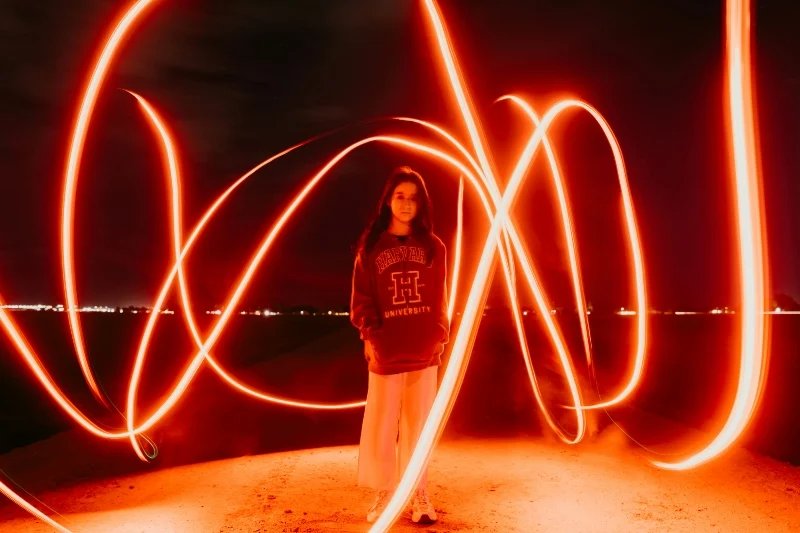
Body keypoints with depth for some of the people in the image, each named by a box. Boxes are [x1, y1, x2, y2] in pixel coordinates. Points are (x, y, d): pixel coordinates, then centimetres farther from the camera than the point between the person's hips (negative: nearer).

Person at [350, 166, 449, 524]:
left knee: (418, 424, 9)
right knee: (381, 425, 3)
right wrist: (368, 333, -8)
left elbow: (439, 297, 8)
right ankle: (384, 494, 19)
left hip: (424, 350, 1)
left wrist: (441, 334, 1)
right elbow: (361, 297, 1)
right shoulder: (371, 247, 2)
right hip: (386, 351, -1)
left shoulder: (433, 246, 6)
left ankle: (419, 495, 21)